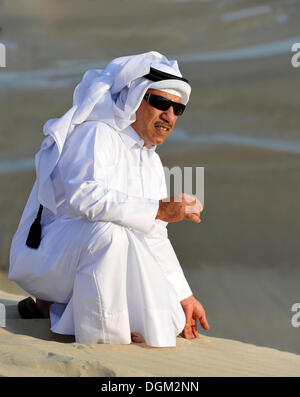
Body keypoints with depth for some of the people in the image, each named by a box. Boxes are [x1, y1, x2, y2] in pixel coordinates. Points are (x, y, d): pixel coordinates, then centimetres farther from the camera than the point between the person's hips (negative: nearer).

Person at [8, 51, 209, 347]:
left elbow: (155, 238, 17)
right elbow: (85, 195, -33)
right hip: (46, 256, -9)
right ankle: (98, 331, -20)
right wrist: (159, 209, -33)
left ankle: (51, 305, 13)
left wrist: (183, 296, 11)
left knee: (162, 318, 1)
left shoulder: (150, 161, 14)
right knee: (107, 231, -36)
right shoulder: (95, 134, -14)